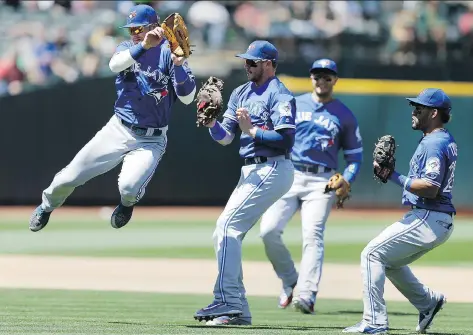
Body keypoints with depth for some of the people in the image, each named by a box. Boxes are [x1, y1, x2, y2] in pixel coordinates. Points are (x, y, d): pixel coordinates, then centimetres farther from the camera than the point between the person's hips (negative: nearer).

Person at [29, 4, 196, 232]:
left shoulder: (168, 53, -7)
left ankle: (128, 203, 12)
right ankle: (47, 205, 34)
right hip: (118, 130, 3)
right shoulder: (127, 48, 3)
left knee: (128, 187, -27)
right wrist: (144, 46, -38)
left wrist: (178, 65, -33)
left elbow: (187, 98, -17)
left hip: (151, 140, -3)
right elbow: (115, 64, -22)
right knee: (69, 177, 1)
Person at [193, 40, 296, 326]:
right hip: (251, 172, 10)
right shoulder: (241, 93, 16)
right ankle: (238, 310, 11)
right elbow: (224, 137, 11)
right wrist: (211, 122, -7)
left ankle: (227, 301, -20)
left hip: (272, 170, -9)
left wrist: (251, 130, -19)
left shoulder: (280, 95, -9)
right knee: (225, 233, 8)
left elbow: (286, 139, -19)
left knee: (228, 225, -17)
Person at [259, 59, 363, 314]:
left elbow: (355, 155, 12)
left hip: (321, 182, -2)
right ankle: (289, 280, 8)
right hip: (289, 176, 2)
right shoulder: (293, 105, 13)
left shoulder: (344, 115, 11)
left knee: (312, 236, -17)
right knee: (269, 230, -13)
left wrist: (345, 182, -6)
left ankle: (307, 295, -24)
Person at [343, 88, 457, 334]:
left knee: (373, 254, -9)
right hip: (441, 221, 11)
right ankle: (428, 302, 24)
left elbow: (430, 188, -25)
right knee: (389, 260, 24)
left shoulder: (434, 144, -16)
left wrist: (396, 178, -21)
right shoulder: (446, 141, 17)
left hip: (427, 219, -11)